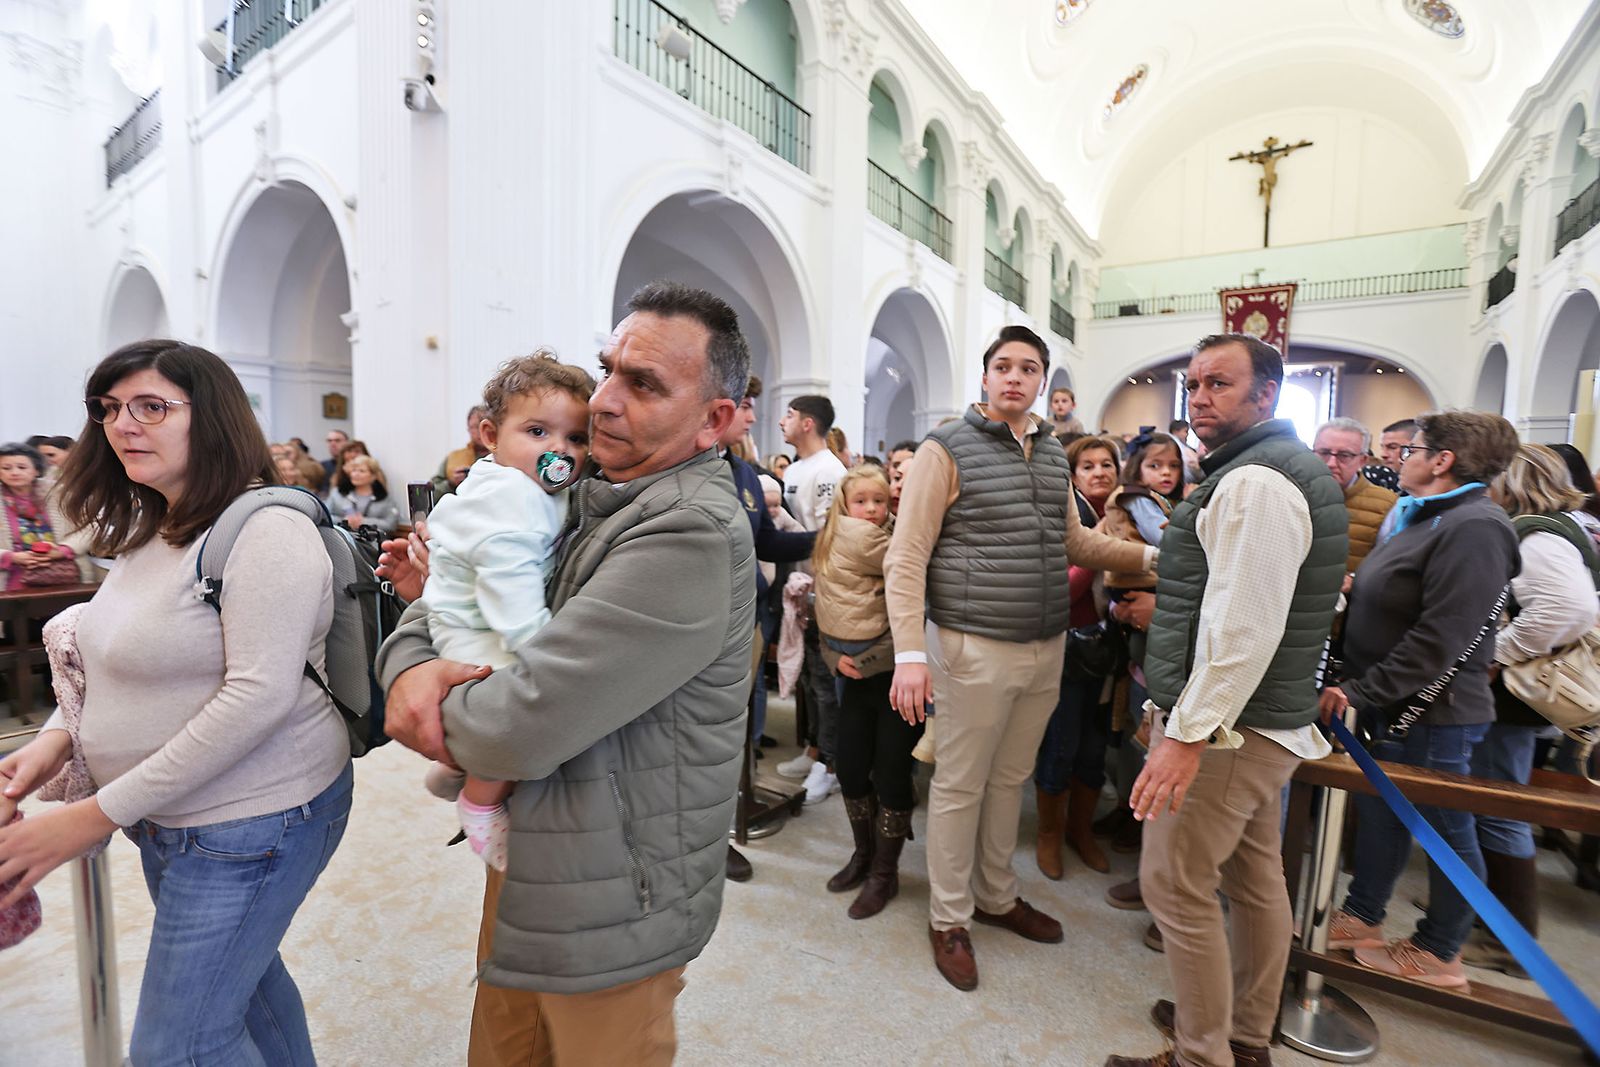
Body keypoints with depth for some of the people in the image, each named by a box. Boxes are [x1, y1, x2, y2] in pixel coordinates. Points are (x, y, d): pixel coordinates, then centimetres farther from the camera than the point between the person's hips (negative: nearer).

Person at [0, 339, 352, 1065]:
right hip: (168, 817, 9)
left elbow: (258, 697, -27)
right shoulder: (148, 530, 8)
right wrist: (60, 734, -1)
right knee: (239, 976, 25)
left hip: (253, 819, -9)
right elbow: (126, 657, 17)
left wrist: (100, 814, -21)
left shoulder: (267, 531, -21)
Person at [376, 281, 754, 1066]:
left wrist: (422, 703, -10)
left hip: (608, 901, -8)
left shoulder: (693, 535, -27)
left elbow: (517, 729, -28)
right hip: (528, 854, 8)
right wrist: (410, 662, -7)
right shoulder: (591, 501, 4)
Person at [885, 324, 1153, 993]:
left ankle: (996, 897, 40)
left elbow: (1074, 540, 24)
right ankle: (948, 918, 27)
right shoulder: (947, 449, -9)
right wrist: (910, 653, -20)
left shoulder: (1053, 454, 11)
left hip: (1046, 648, 6)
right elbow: (906, 558, -13)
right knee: (960, 786, 7)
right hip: (975, 649, -6)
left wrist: (1152, 556, 14)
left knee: (1010, 779, 20)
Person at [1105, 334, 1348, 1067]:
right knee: (1254, 875, 19)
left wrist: (1189, 732, -24)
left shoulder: (1254, 481, -19)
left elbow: (1242, 627, -26)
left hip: (1227, 723, -10)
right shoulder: (1283, 466, 15)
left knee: (1176, 885, 1)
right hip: (1265, 716, 10)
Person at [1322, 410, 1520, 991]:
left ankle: (1439, 952, 25)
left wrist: (1363, 691, -23)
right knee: (1381, 810, 18)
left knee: (1446, 826, 8)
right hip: (1394, 704, 9)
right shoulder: (1422, 518, 12)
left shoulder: (1473, 528, -19)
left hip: (1433, 711, -9)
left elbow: (1441, 638, -25)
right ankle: (1362, 918, 33)